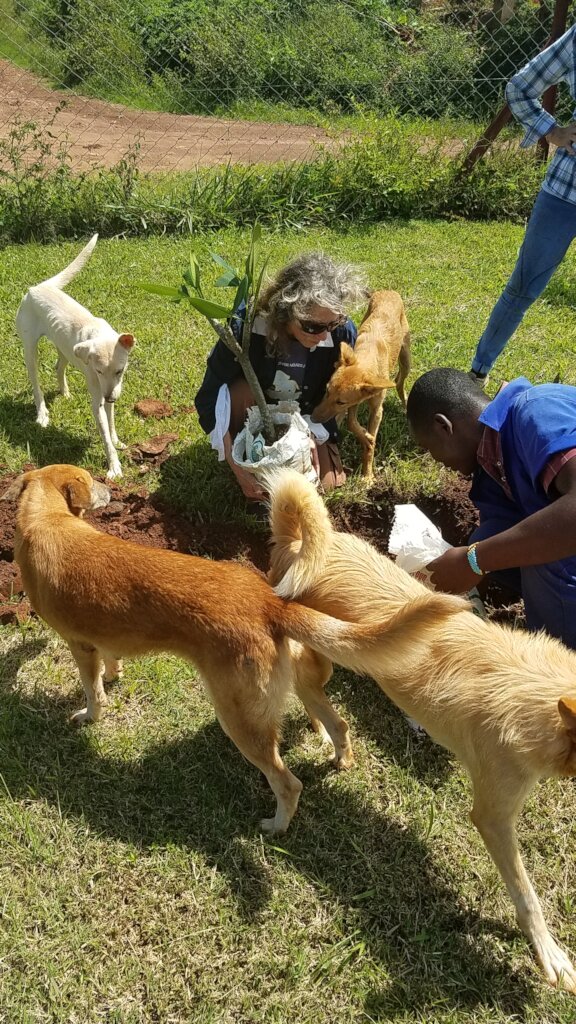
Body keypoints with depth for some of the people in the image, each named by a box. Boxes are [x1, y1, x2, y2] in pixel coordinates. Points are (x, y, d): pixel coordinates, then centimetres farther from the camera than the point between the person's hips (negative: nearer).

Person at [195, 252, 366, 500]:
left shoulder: (342, 333, -27)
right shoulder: (246, 327, -35)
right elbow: (209, 399, -29)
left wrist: (312, 436, -29)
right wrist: (237, 466, -35)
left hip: (306, 418, 2)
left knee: (327, 483, -13)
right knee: (239, 391, -33)